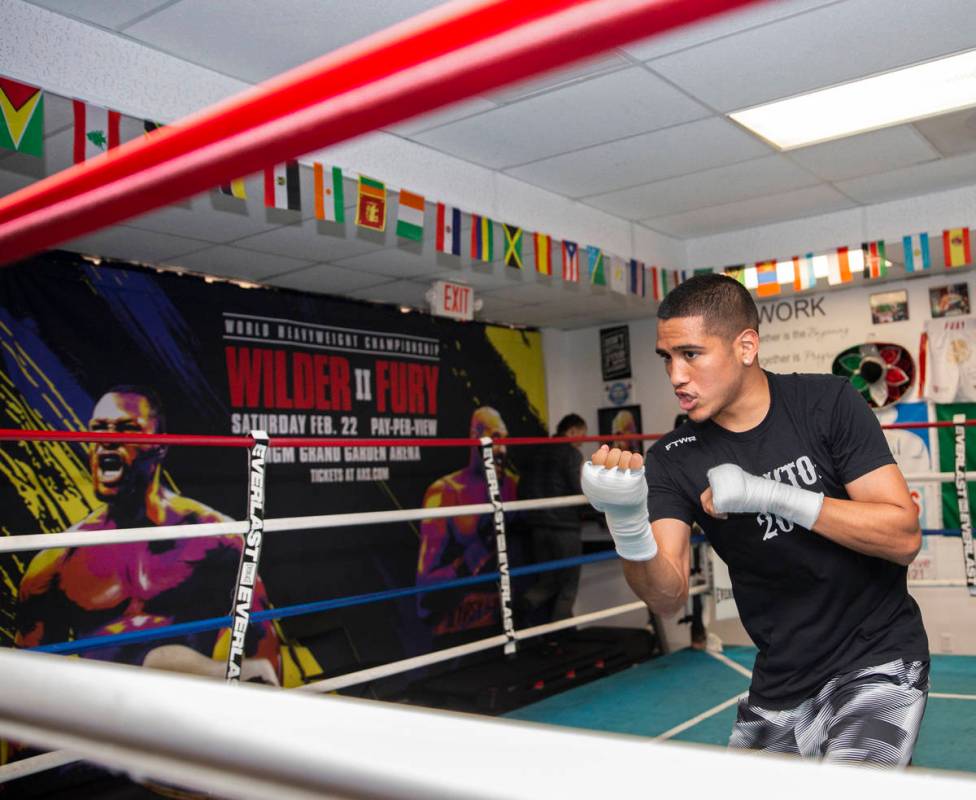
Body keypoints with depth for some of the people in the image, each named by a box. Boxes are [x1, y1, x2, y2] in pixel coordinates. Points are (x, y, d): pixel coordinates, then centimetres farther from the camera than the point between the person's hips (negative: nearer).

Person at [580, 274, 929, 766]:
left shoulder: (827, 403, -11)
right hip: (779, 684, 3)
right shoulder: (674, 459, -8)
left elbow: (904, 537, -17)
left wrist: (769, 494, -27)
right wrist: (627, 523, -37)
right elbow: (668, 596, -17)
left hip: (876, 658, -3)